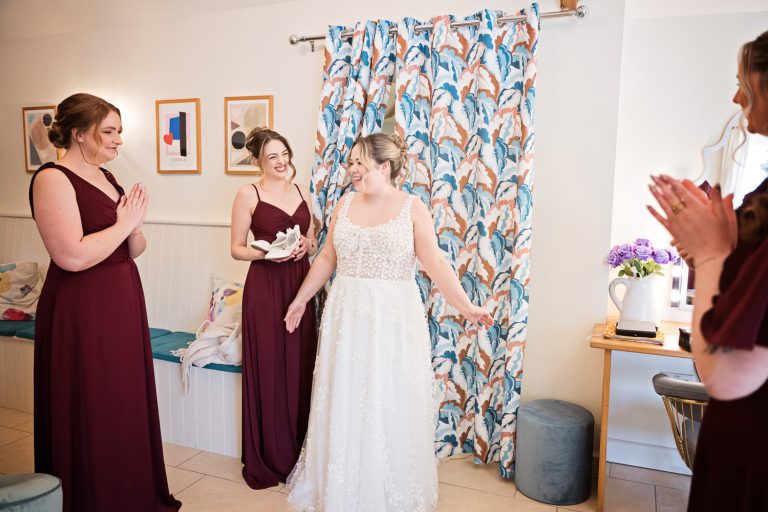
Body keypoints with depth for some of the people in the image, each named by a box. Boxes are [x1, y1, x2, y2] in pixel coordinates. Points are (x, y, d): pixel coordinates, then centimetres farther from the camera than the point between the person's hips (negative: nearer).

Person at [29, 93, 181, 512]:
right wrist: (123, 223, -13)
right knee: (91, 415, 5)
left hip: (122, 304, 8)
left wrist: (134, 225, -7)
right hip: (82, 314, -8)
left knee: (129, 404, 17)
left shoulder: (106, 178, 12)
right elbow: (72, 256, -24)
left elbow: (135, 250, 13)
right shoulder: (53, 179, -13)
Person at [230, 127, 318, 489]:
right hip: (265, 286, -4)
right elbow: (237, 249, -3)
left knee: (300, 367, 9)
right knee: (268, 369, 1)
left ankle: (298, 452, 25)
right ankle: (269, 458, 18)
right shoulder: (248, 194, -3)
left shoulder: (301, 191, 11)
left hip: (300, 285, 5)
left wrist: (306, 245, -4)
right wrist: (267, 252, -19)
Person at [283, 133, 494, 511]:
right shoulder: (345, 203, 6)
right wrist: (301, 299, 17)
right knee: (344, 402, 12)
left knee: (390, 405, 6)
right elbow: (327, 258, 13)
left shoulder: (412, 209, -6)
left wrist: (465, 306, -23)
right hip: (347, 316, 4)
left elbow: (435, 264, -12)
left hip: (392, 320, -4)